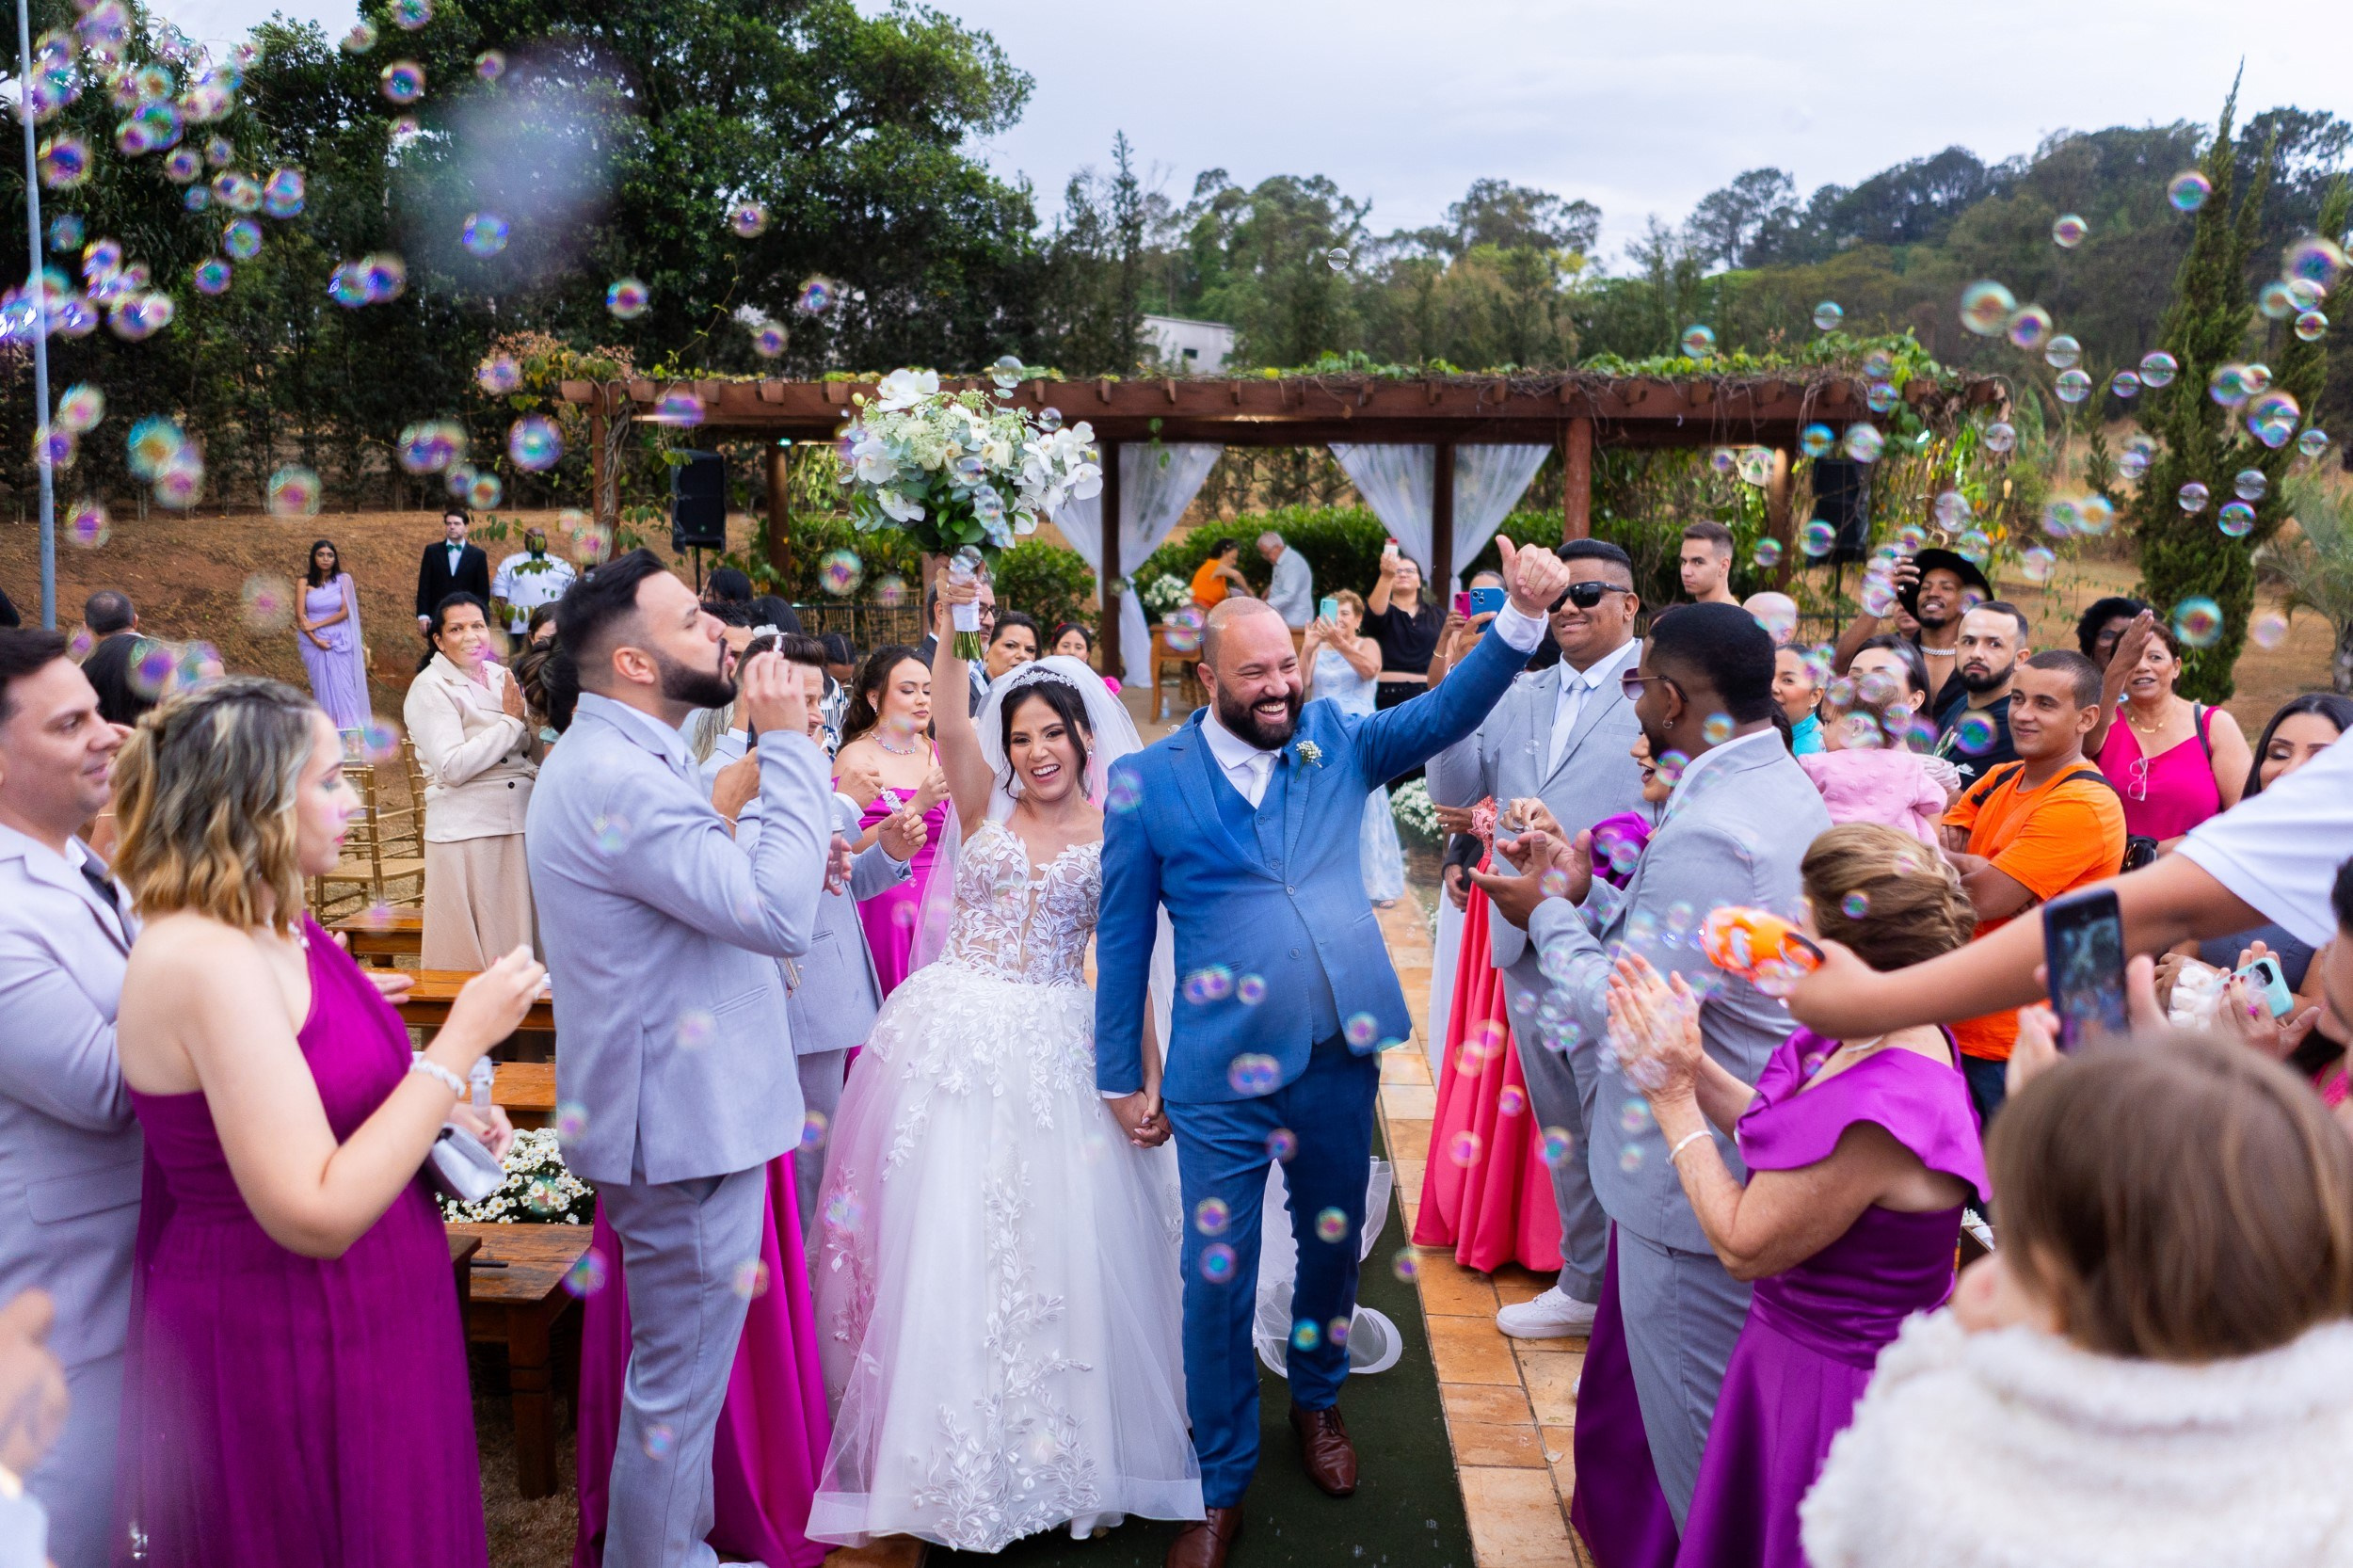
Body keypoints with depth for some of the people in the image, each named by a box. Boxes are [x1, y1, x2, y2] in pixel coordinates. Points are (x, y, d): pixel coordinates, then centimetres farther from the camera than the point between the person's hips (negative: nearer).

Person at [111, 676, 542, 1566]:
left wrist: (441, 1114, 0)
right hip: (281, 1350, -9)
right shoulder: (208, 961, -24)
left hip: (345, 1319, 9)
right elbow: (316, 1215, -28)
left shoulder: (271, 929, 3)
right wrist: (463, 1039, -26)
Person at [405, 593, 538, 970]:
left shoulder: (501, 676, 11)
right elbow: (452, 768, -18)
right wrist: (511, 721, -14)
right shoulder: (429, 689, -7)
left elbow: (529, 746, 19)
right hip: (466, 832, -6)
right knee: (471, 943, 1)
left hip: (519, 822, 6)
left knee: (515, 936, 11)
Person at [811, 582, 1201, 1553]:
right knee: (945, 1237, 4)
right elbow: (945, 724, -12)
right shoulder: (985, 807, 5)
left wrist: (1149, 1075, -5)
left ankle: (1054, 1444, 24)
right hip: (952, 1034, 1)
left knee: (1052, 1241, 4)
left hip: (1053, 1048, 0)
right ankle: (948, 1449, 21)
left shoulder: (1113, 835, 3)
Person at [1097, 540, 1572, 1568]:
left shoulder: (1338, 741, 3)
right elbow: (1124, 935, -1)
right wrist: (1121, 1077, 1)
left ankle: (1317, 1399, 47)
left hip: (1341, 1056, 3)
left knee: (1333, 1247, 20)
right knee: (1217, 1278, 5)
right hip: (1222, 1073, -2)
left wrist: (1524, 615, -26)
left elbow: (1446, 713, -10)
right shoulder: (1146, 780, -4)